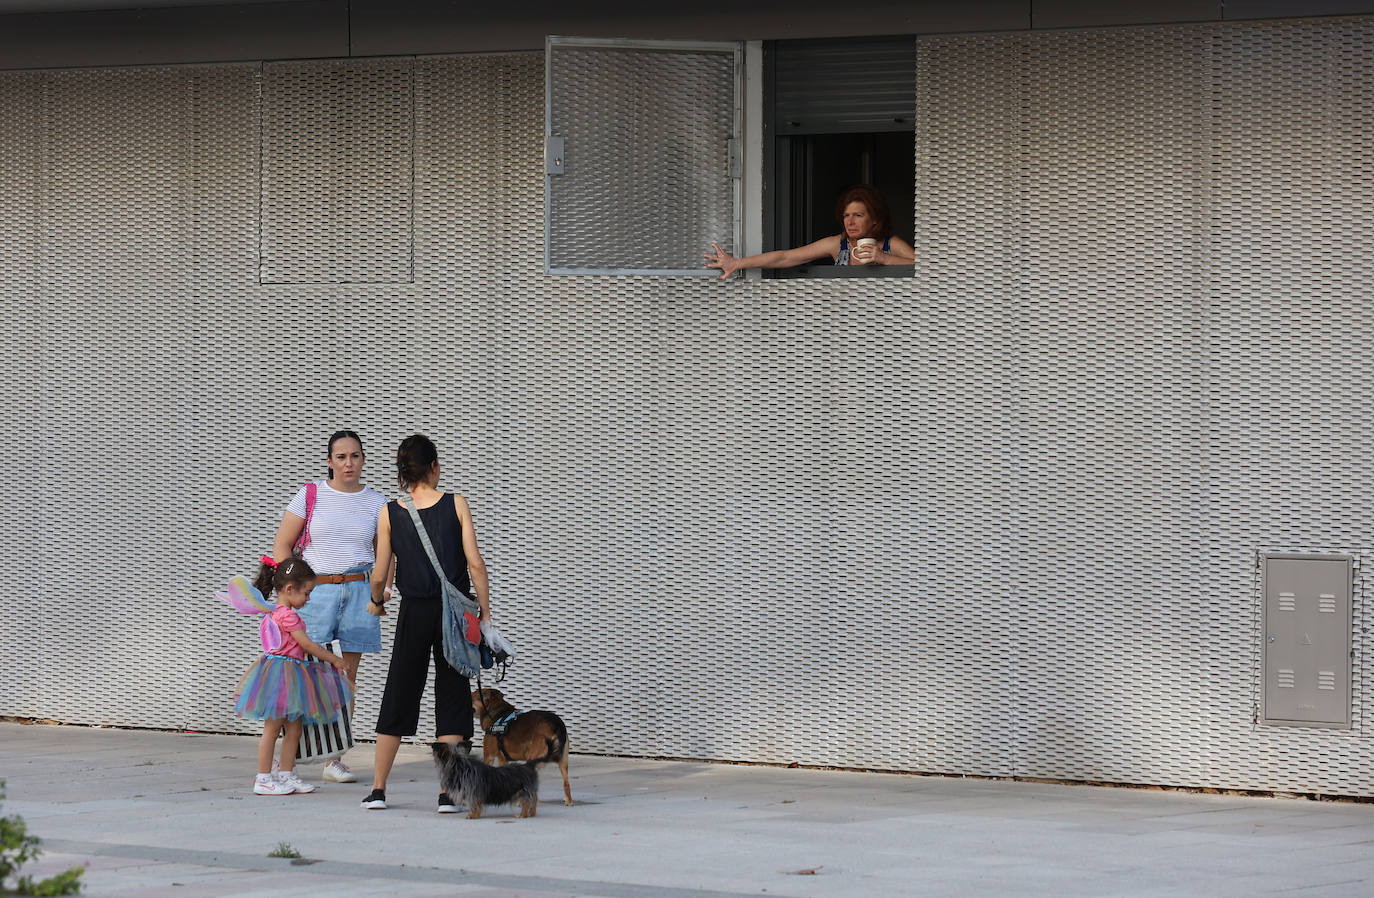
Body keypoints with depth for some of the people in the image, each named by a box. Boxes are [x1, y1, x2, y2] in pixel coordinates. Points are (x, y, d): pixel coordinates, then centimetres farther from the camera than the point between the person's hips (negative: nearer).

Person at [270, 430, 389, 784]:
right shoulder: (310, 495, 3)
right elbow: (282, 545, 5)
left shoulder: (376, 502, 8)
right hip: (315, 591, -2)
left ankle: (334, 759, 8)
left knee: (347, 676, 3)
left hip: (358, 591, 2)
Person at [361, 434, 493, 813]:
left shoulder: (389, 514, -2)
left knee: (398, 696, 12)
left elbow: (379, 574, -1)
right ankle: (447, 793, 0)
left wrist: (376, 603, 21)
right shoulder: (456, 504, -4)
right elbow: (475, 563, -7)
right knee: (452, 696, 6)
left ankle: (378, 789, 14)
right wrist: (485, 613, 0)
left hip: (414, 612, 1)